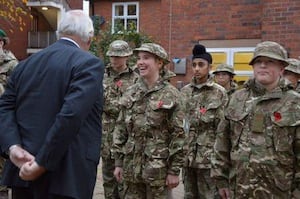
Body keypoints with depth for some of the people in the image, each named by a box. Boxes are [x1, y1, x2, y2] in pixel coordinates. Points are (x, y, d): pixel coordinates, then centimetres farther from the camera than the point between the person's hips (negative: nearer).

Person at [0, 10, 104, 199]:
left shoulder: (26, 64, 12)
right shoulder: (89, 63, -9)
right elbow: (72, 113, -21)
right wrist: (42, 164, -18)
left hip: (24, 171, 6)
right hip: (65, 178, -6)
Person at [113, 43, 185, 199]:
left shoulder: (170, 94, -7)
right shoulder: (130, 93, 5)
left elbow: (178, 135, -8)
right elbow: (121, 129, 9)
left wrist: (174, 170, -10)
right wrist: (118, 162, 6)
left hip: (158, 168, -4)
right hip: (131, 166, 4)